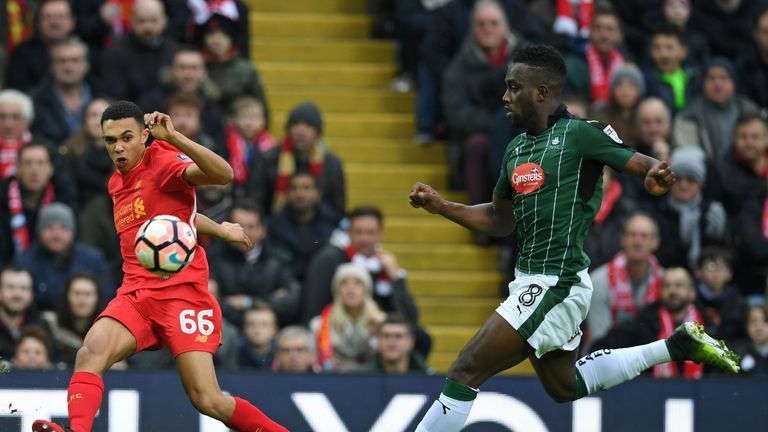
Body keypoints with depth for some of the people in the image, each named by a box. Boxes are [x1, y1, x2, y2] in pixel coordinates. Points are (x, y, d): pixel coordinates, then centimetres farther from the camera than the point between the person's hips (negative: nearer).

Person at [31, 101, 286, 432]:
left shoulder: (162, 160, -5)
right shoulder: (116, 184, 18)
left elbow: (223, 175, -24)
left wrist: (172, 137, -32)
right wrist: (220, 229, 35)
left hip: (182, 291, -6)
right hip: (135, 293, 6)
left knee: (208, 401, -13)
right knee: (90, 353, -26)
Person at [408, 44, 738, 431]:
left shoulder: (581, 134, -12)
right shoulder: (516, 150, 12)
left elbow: (643, 163, -11)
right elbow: (500, 221, 22)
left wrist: (658, 174, -35)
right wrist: (441, 207, 11)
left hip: (556, 285, -10)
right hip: (531, 280, 10)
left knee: (464, 374, -13)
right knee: (564, 386, 25)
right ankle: (675, 346, 28)